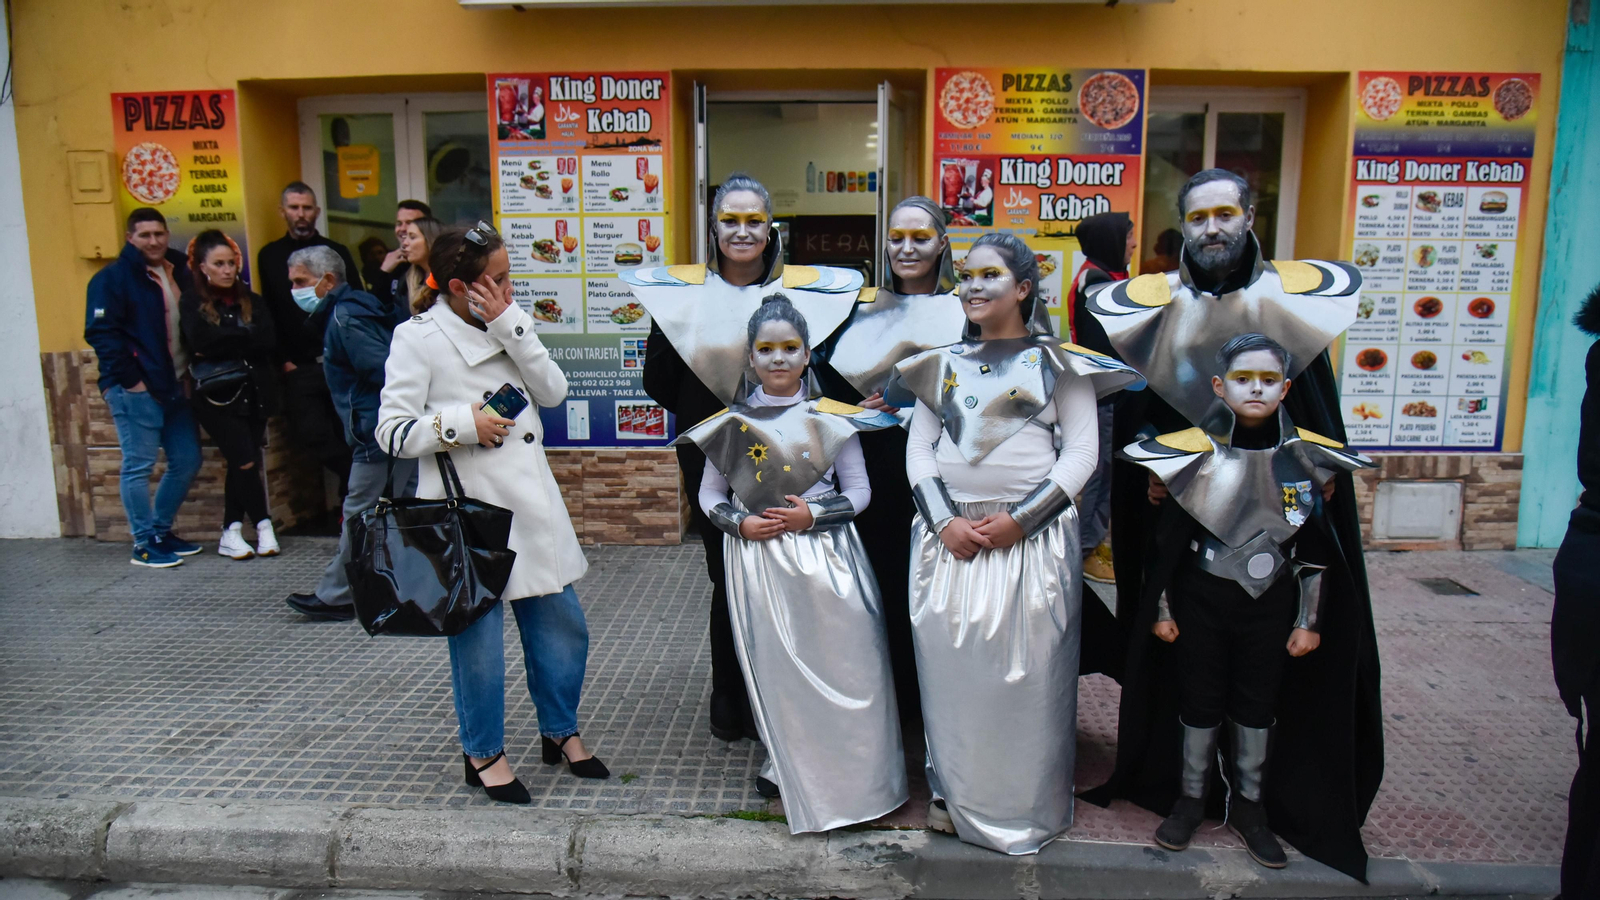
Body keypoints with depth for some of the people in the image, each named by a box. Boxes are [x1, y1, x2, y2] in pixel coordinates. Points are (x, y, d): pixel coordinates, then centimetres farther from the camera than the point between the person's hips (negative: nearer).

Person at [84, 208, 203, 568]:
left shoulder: (180, 273, 14)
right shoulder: (112, 278, -5)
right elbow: (100, 333, -13)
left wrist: (191, 370, 7)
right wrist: (129, 379, -15)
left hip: (174, 387, 7)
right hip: (136, 391, -7)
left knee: (187, 461, 10)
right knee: (139, 467, -2)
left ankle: (161, 531, 25)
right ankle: (144, 545, 7)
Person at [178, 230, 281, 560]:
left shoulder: (251, 301, 12)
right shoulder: (192, 303, 4)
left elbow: (268, 341, -5)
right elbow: (202, 342, -14)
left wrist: (224, 343, -9)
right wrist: (244, 338, -8)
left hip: (253, 392, 3)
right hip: (216, 395, -3)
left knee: (241, 463, 3)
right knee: (246, 460, -12)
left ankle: (232, 533, 13)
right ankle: (263, 525, 3)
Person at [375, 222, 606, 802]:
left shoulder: (508, 325, 11)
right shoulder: (419, 338, -6)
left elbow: (553, 392, -1)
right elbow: (392, 431, -8)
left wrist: (511, 327, -8)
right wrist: (461, 423, -19)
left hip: (530, 499, 6)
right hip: (468, 506, -6)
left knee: (562, 623, 11)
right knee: (478, 633, 3)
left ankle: (560, 731, 32)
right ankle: (483, 753, 24)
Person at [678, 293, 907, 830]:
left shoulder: (831, 418, 2)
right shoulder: (733, 422, 4)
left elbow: (859, 490, 4)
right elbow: (709, 495, 11)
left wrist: (813, 514, -12)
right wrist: (740, 522, -8)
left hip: (826, 554, 0)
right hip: (757, 558, 1)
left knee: (842, 660, -1)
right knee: (774, 665, 5)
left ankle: (852, 775, 17)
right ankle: (787, 768, 25)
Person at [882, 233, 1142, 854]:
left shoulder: (1058, 361, 3)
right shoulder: (942, 362, 12)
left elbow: (1080, 453, -2)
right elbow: (918, 449, 9)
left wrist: (1020, 517, -13)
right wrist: (945, 521, -7)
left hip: (1033, 539, -3)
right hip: (949, 536, 3)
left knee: (1027, 673, 2)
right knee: (951, 669, 8)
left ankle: (1027, 806, 20)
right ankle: (953, 792, 26)